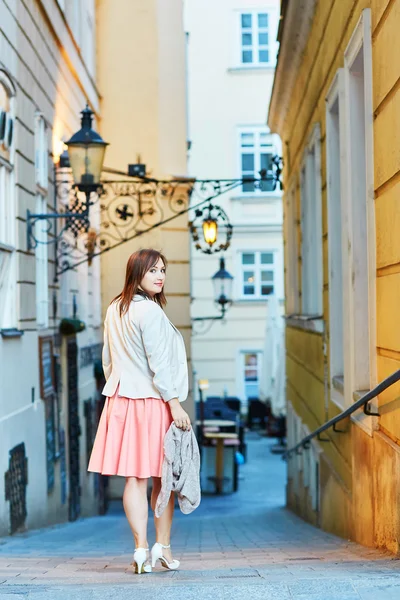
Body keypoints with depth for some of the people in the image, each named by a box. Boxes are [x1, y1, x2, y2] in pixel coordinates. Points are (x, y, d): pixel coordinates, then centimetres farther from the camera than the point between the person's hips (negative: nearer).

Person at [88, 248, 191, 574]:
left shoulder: (114, 310, 11)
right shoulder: (149, 311, -14)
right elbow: (158, 364, -16)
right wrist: (175, 403, -13)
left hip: (122, 400, 7)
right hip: (152, 401, -7)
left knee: (135, 478, 3)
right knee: (164, 477, 6)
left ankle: (141, 548, 1)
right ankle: (163, 547, 10)